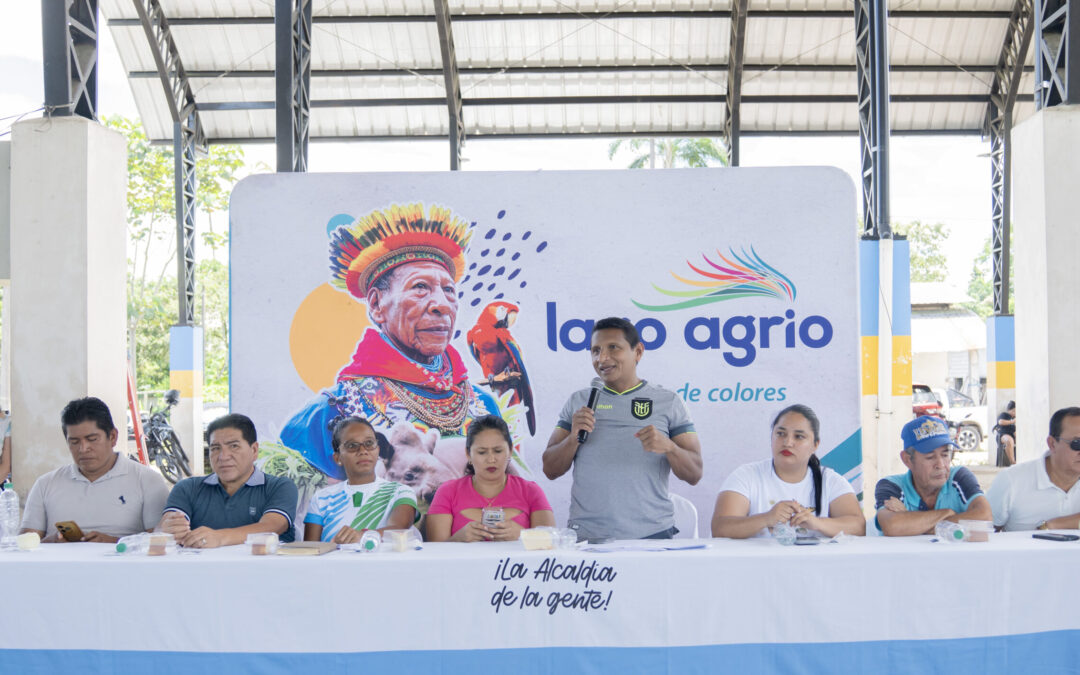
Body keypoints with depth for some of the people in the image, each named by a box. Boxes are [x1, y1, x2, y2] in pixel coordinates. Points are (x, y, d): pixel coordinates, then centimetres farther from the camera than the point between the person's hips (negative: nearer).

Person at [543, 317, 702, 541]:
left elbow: (694, 475, 1)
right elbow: (550, 470, 8)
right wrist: (573, 437, -10)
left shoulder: (667, 401, 6)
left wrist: (668, 446, -18)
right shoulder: (578, 401, 12)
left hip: (652, 533, -1)